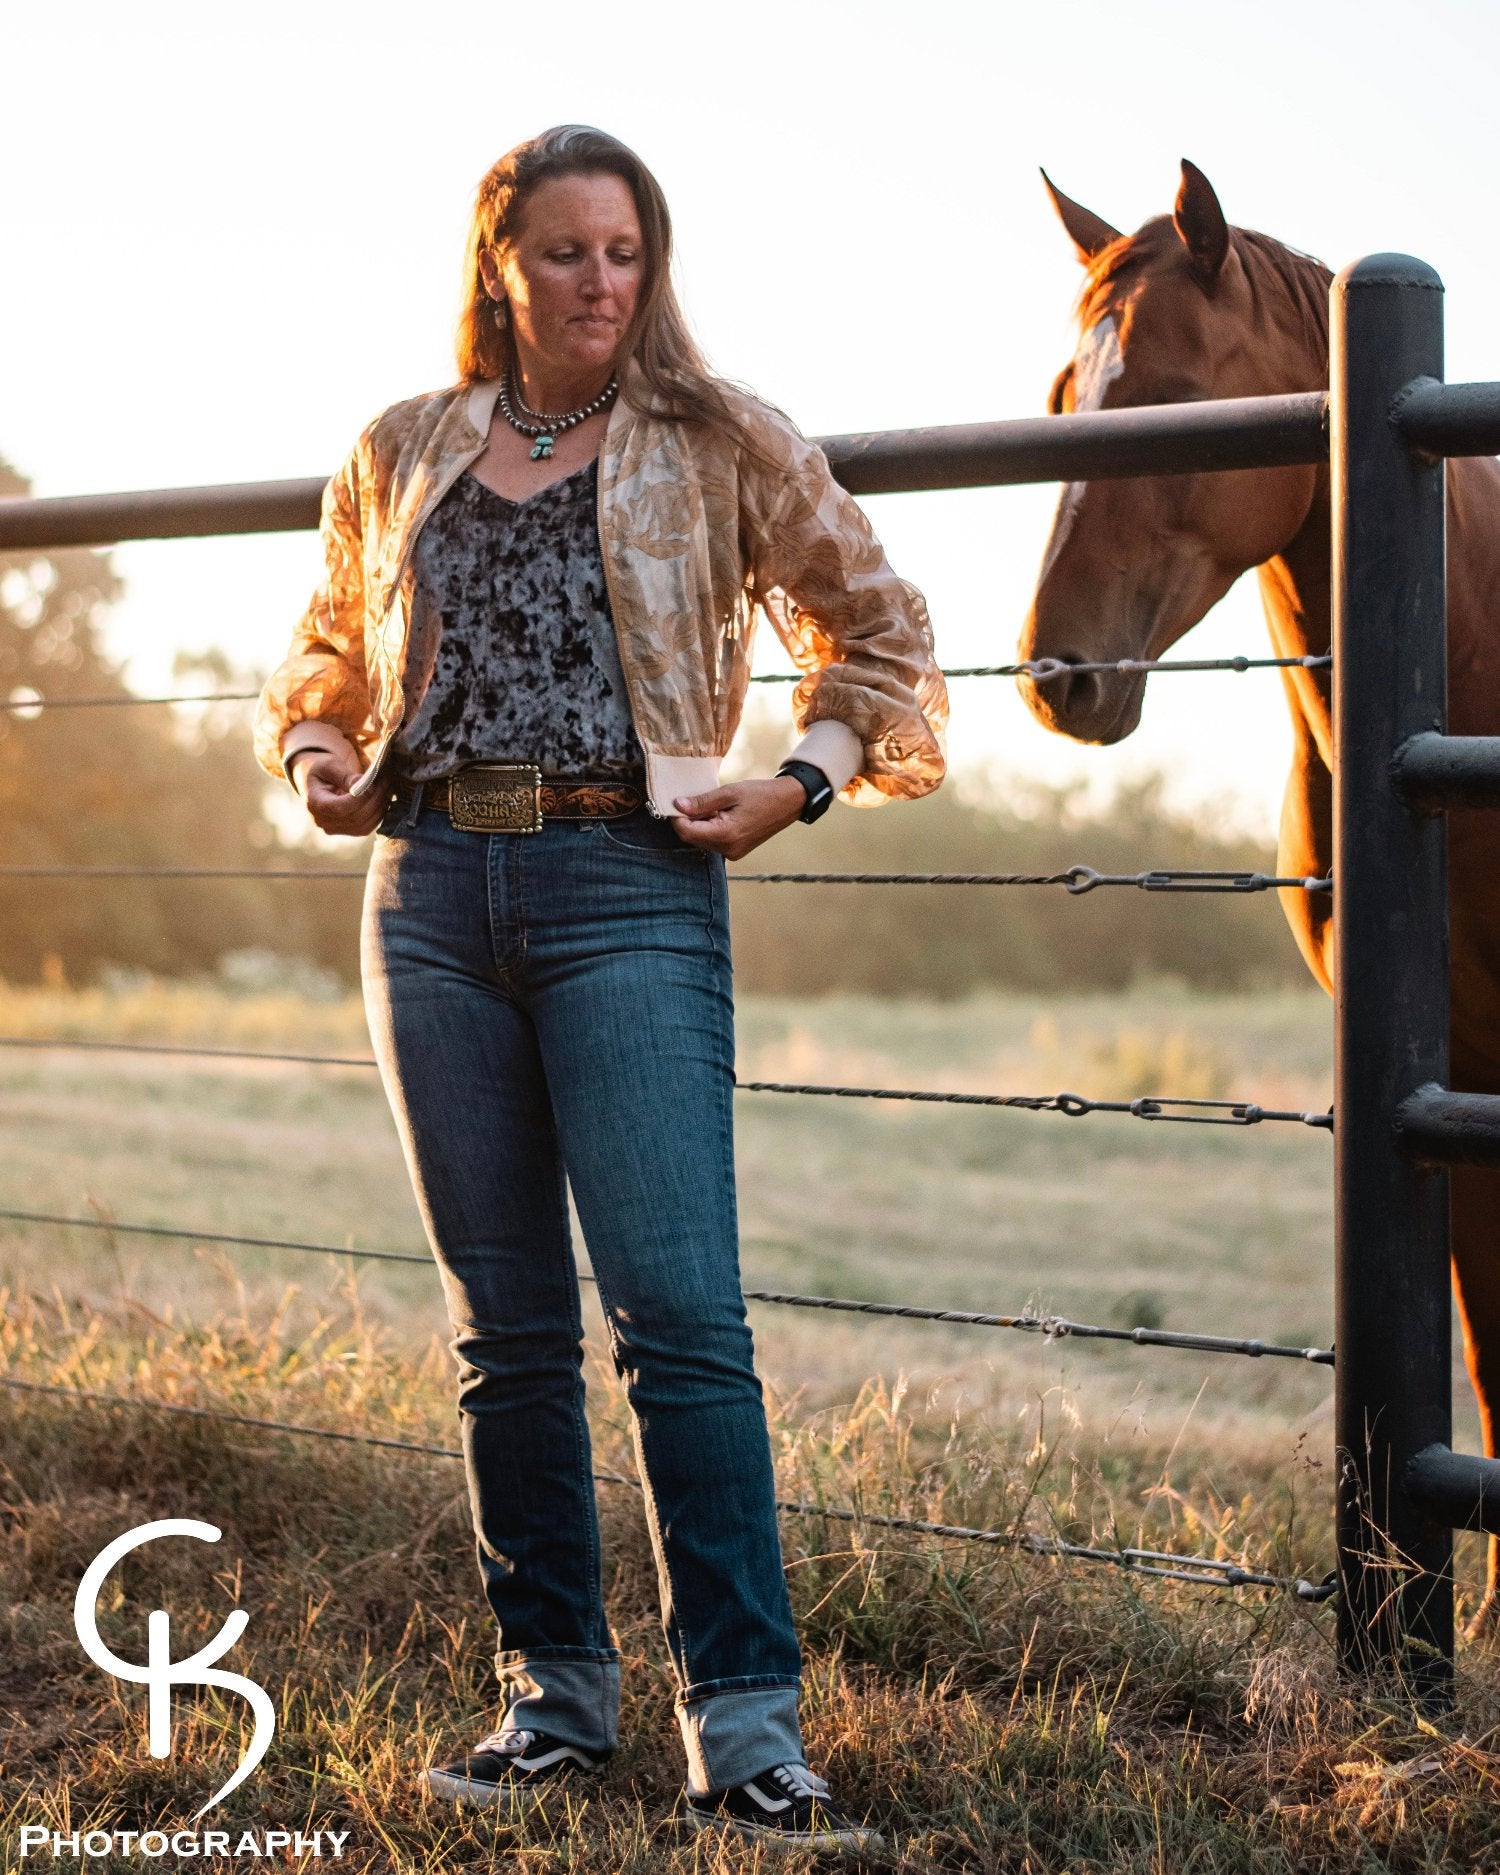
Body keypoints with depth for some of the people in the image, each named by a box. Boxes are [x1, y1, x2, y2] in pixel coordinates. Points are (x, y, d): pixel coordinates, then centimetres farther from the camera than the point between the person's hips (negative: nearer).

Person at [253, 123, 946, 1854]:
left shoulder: (721, 447, 5)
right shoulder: (400, 457, 14)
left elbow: (877, 629, 12)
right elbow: (330, 646, 27)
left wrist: (800, 786, -1)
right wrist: (315, 758, 8)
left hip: (630, 886, -3)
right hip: (433, 892, 4)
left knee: (678, 1309, -12)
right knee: (504, 1323, 8)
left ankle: (744, 1725, -9)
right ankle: (552, 1690, 19)